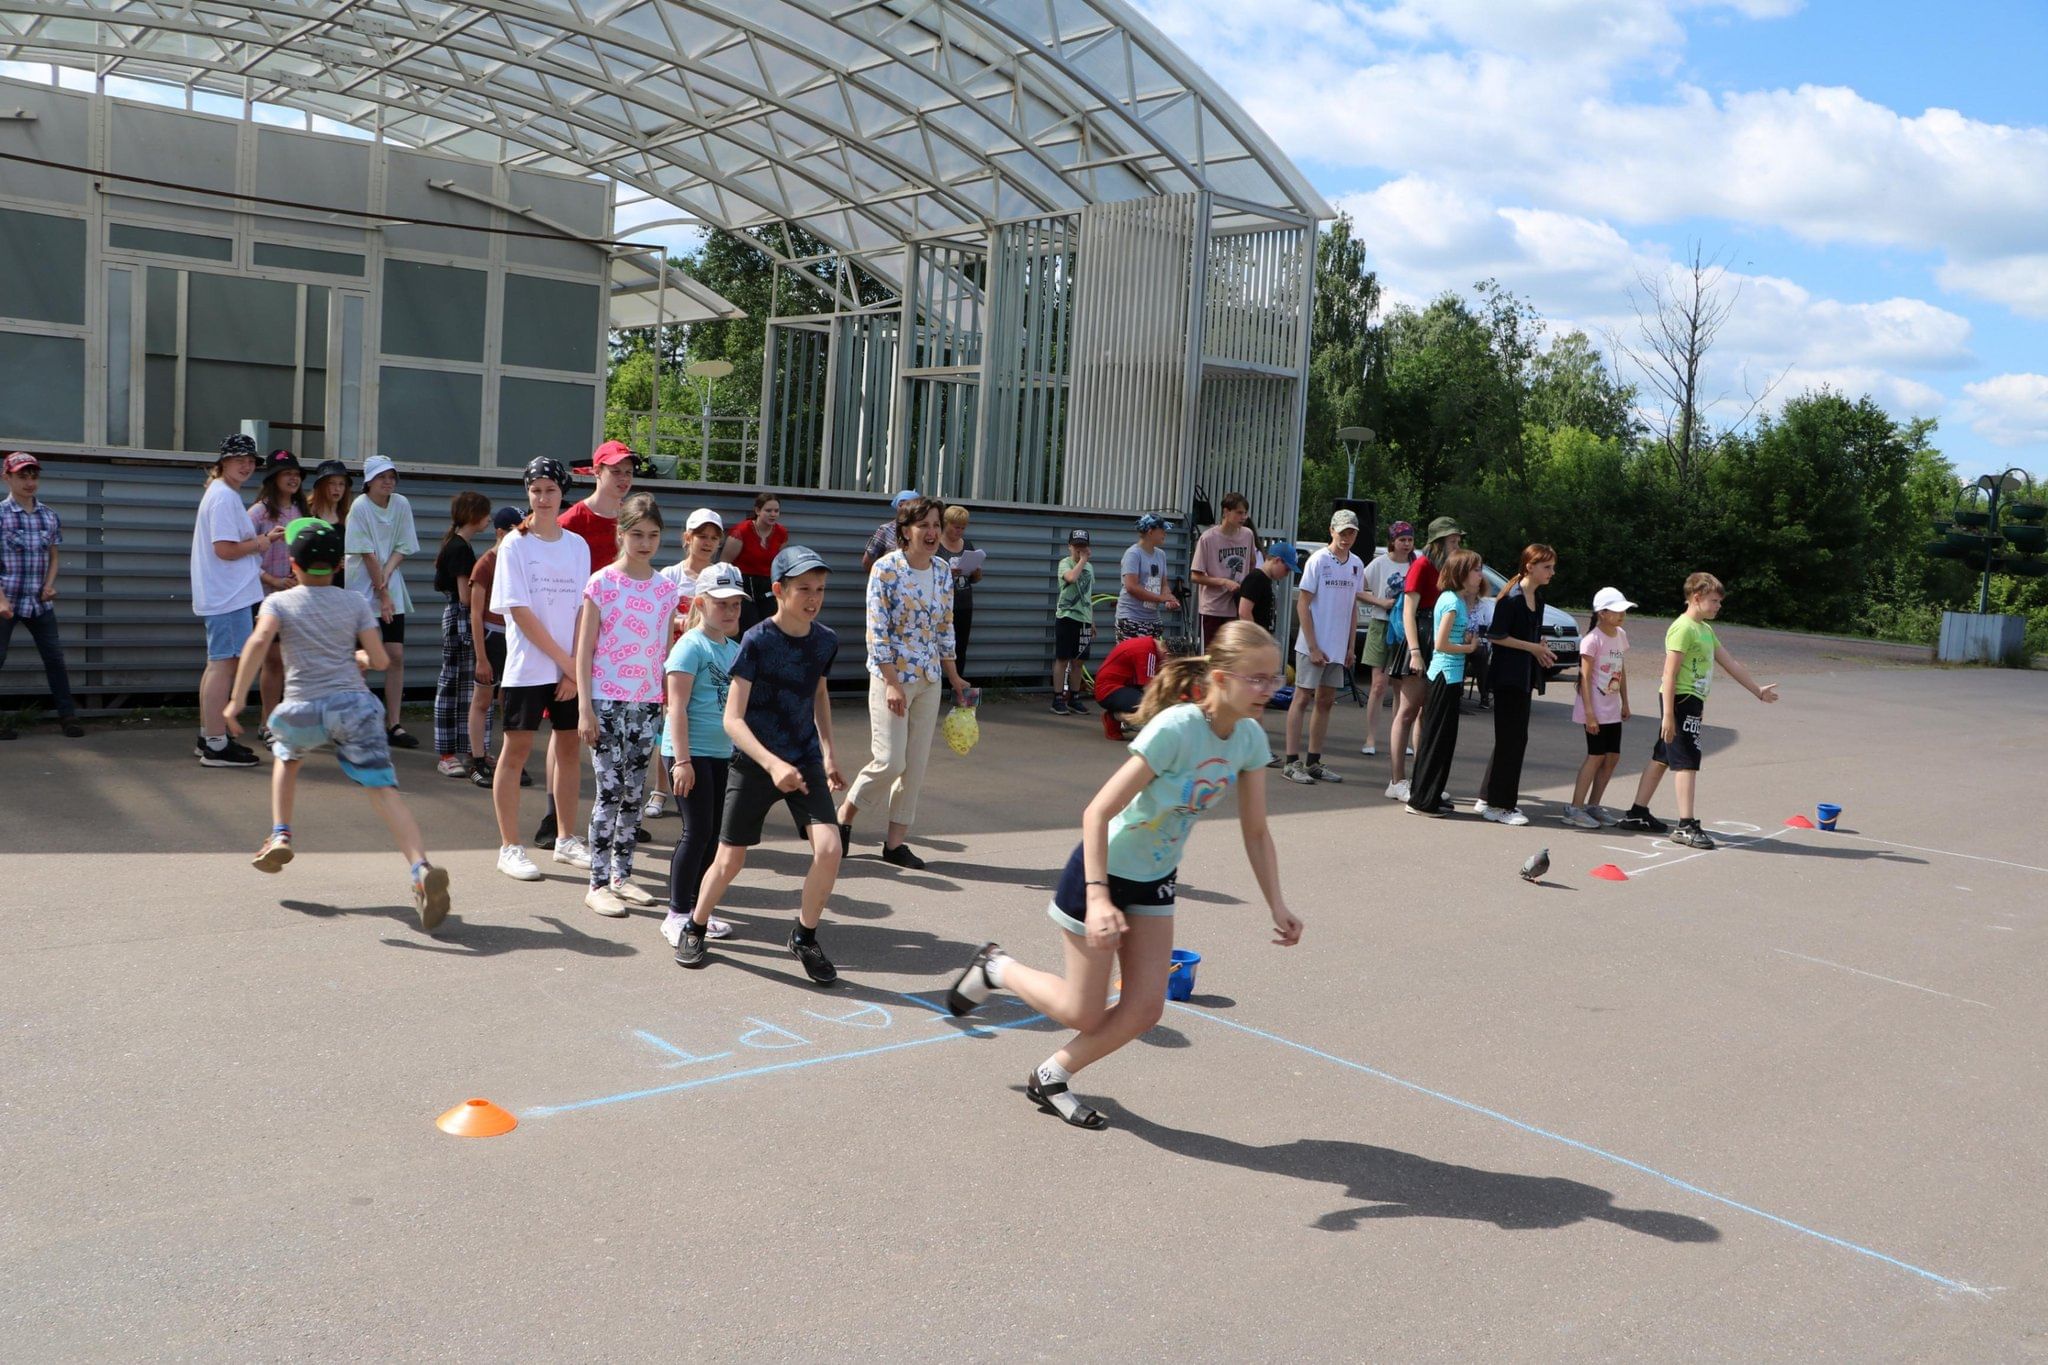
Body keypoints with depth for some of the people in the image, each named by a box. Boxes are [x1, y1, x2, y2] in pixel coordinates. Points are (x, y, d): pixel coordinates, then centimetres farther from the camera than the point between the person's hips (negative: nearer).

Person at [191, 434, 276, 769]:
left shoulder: (223, 495, 18)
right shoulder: (224, 497, -14)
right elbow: (224, 549, -21)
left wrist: (263, 538, 11)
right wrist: (260, 544, -7)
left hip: (222, 596, 11)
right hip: (230, 595, -11)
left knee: (218, 664, 16)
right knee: (223, 665, -8)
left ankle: (208, 738, 25)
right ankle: (216, 746, -6)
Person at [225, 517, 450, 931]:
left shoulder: (279, 602, 11)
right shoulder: (356, 602, 13)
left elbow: (259, 641, -9)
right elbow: (380, 660, 6)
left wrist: (236, 700, -11)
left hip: (301, 710, 0)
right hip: (354, 703, 0)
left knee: (286, 755, 36)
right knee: (384, 789, -11)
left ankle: (280, 836, 26)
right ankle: (421, 869, -32)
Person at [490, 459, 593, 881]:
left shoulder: (577, 545, 7)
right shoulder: (515, 544, -4)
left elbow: (583, 611, 4)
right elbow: (519, 612, -10)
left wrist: (577, 669, -7)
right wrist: (565, 661, -12)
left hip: (571, 669, 4)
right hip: (527, 667, -4)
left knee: (570, 746, 9)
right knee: (516, 750, 0)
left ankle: (567, 841, 21)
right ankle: (509, 848, 7)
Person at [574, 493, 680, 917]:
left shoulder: (667, 588, 8)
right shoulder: (602, 583, -4)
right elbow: (584, 650, -4)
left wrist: (671, 705, 9)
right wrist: (584, 708, -9)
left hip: (648, 703, 4)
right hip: (607, 700, -4)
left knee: (634, 793, 9)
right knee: (610, 791, -5)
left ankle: (622, 875, 19)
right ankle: (598, 884, 2)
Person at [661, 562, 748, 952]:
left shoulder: (734, 649, 12)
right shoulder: (691, 645, -11)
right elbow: (678, 707, -15)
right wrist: (682, 760, -19)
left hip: (722, 753, 8)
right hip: (691, 752, -8)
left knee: (713, 832, 10)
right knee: (697, 831, -7)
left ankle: (696, 908, 21)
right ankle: (677, 914, 2)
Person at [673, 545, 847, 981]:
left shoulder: (826, 641, -2)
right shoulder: (756, 642, -17)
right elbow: (733, 719, -20)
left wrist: (828, 753, 14)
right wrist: (773, 764, -32)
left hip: (805, 760, 3)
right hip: (754, 763, -3)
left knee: (829, 848, -14)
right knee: (730, 860, 5)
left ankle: (804, 937, 8)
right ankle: (695, 929, 33)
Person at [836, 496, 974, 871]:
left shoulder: (943, 572, 7)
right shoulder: (886, 569, -11)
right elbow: (877, 630, -13)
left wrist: (955, 678, 13)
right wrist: (891, 683, -17)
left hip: (929, 679, 6)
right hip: (891, 675, -6)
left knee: (916, 765, 5)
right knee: (890, 762, -9)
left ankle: (896, 841, 14)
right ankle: (844, 815, 16)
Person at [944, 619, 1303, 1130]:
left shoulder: (1250, 738, -10)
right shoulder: (1174, 729, -32)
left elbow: (1256, 832, 2)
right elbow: (1097, 813, -31)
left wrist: (1277, 906, -6)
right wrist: (1098, 899, -37)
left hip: (1156, 880, 7)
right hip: (1103, 875, -7)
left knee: (1145, 1009, 3)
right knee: (1084, 1014, 4)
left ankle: (1050, 1079, 24)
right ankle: (996, 968, 30)